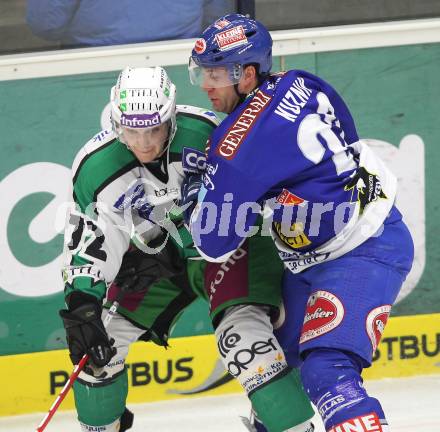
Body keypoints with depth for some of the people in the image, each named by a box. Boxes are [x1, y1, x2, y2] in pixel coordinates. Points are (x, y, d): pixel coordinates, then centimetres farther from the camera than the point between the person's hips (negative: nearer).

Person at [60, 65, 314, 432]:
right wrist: (82, 305, -22)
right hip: (159, 254, 4)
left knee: (242, 332, -27)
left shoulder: (200, 132, -30)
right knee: (98, 347, 4)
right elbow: (89, 245, -14)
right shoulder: (96, 168, -20)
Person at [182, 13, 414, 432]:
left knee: (327, 371, -25)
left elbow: (213, 242, -17)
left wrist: (192, 194, 2)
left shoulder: (245, 139, -24)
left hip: (363, 255, -11)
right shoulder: (295, 85, 1)